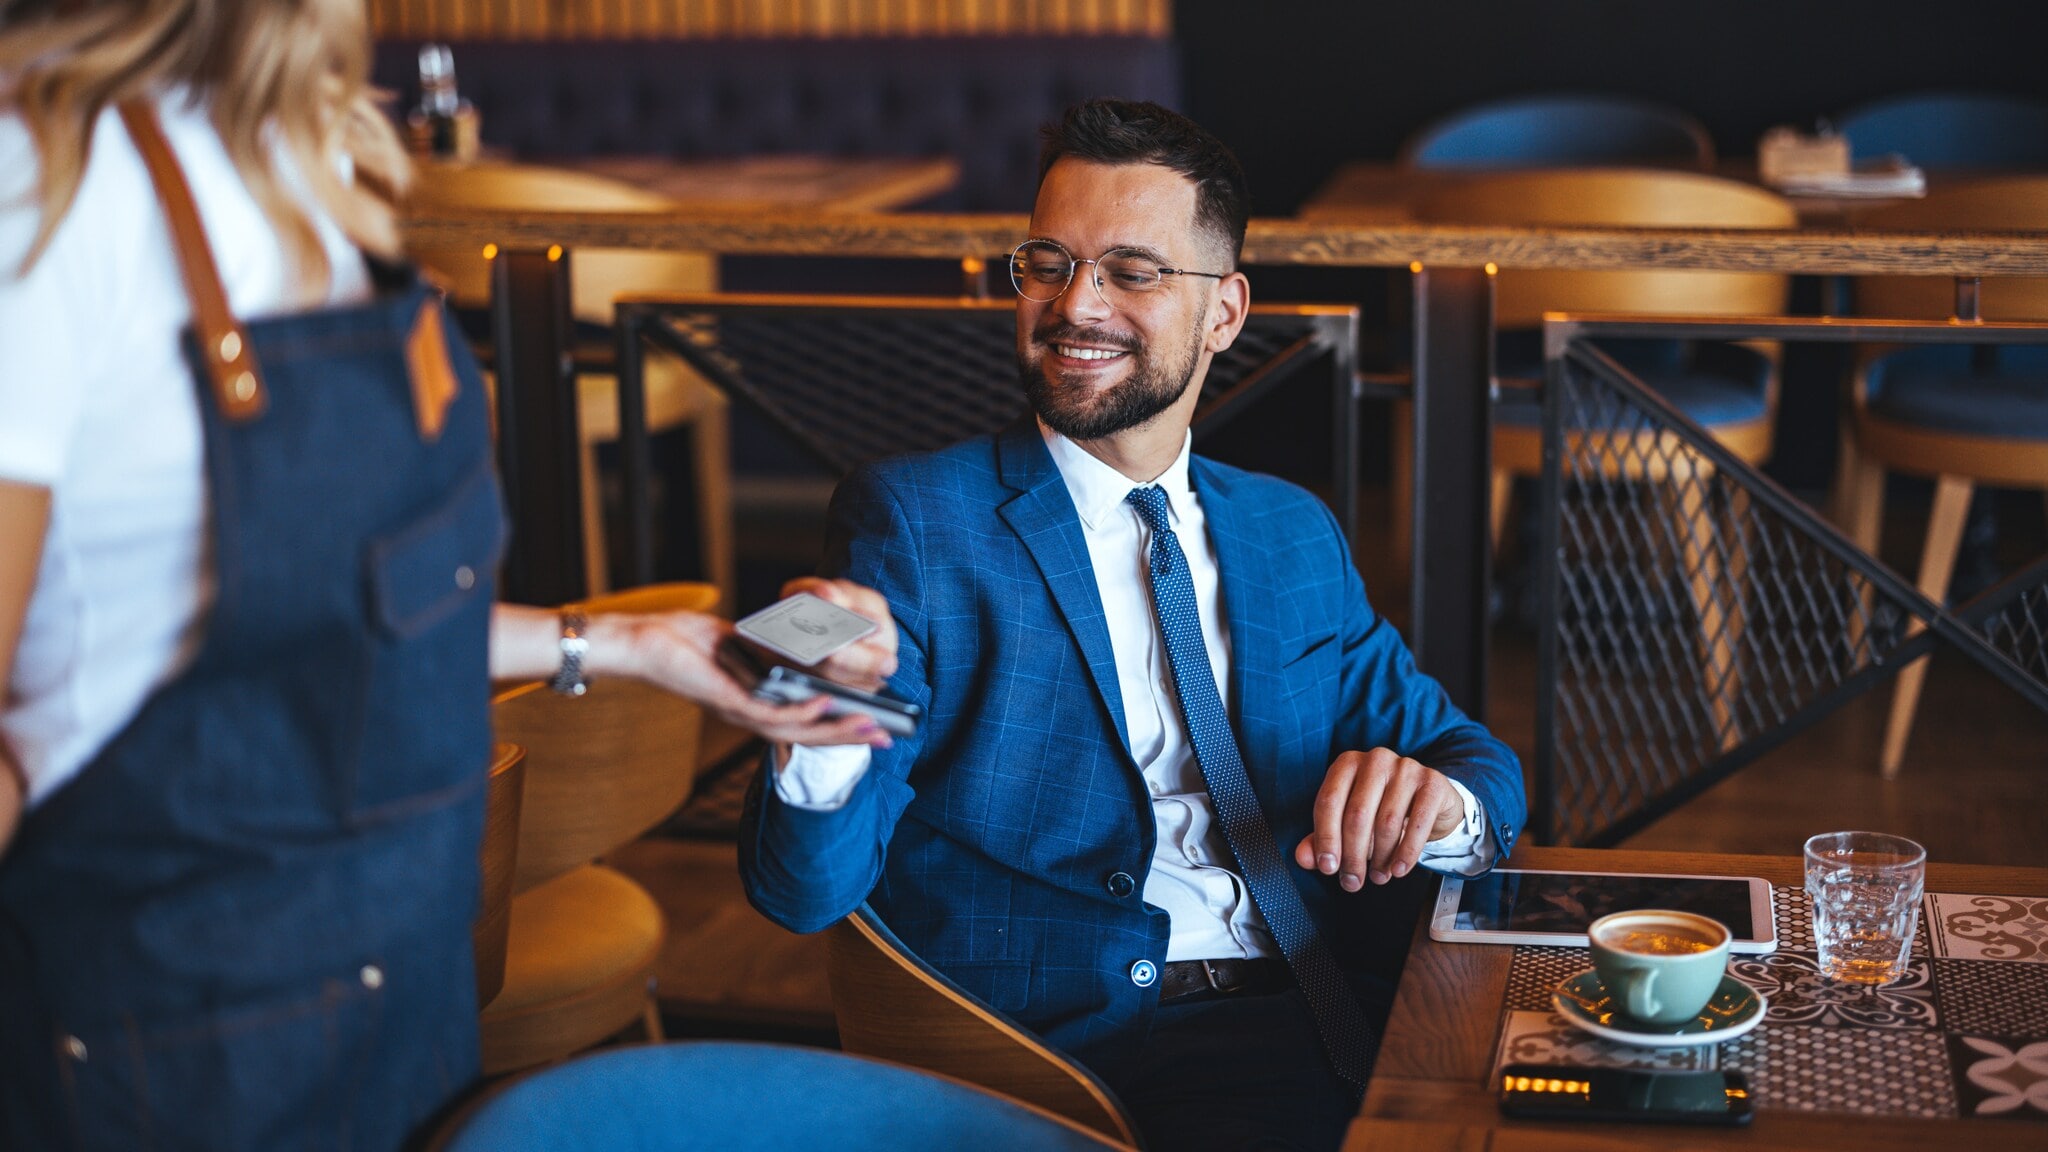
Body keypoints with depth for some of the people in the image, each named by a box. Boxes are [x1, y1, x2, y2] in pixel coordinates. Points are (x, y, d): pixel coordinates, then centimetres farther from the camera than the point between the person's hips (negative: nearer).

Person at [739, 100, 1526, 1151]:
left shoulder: (1293, 534, 18)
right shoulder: (910, 521, 3)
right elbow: (807, 891, -6)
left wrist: (1437, 801, -8)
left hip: (1337, 1018, 5)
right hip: (1088, 1052, -5)